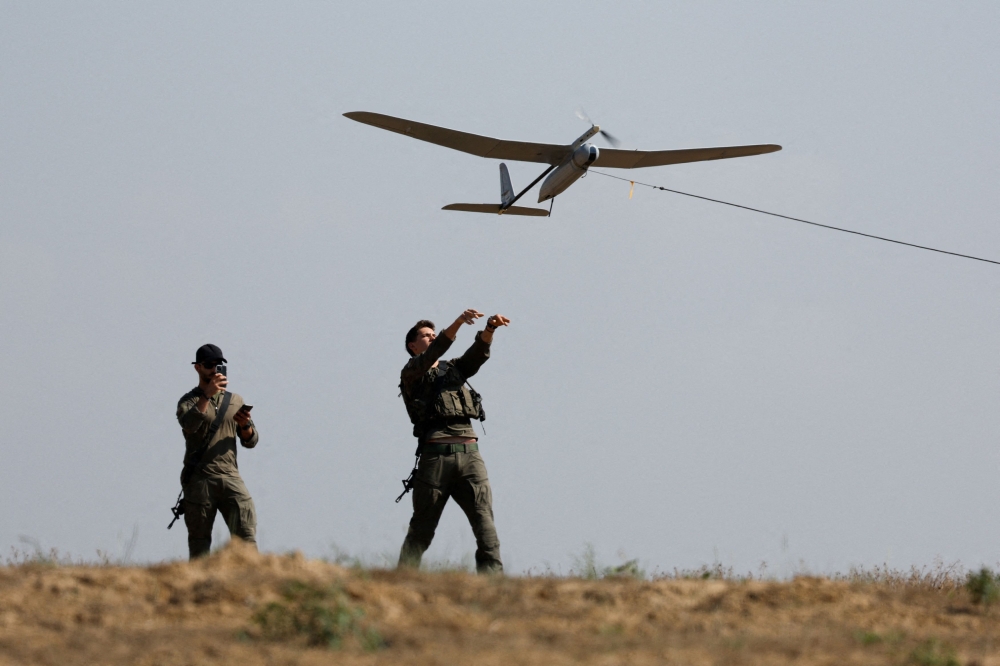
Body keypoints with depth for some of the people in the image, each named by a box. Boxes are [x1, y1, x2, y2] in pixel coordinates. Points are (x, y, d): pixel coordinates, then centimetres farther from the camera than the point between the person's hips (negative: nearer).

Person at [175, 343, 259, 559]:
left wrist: (245, 425, -8)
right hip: (199, 482, -3)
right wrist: (207, 395, -25)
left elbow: (251, 441, 14)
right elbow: (189, 425, -18)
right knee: (199, 542, -1)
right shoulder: (188, 401, 5)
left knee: (246, 535, -10)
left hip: (230, 478, 3)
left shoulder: (235, 401, 17)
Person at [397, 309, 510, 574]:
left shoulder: (453, 369, 25)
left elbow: (478, 353, 9)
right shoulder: (411, 373, 9)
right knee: (422, 529, 2)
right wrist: (457, 323, -22)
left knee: (484, 520, -11)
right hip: (436, 454, -4)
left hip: (470, 453, 4)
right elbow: (431, 355, -10)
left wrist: (490, 329, -13)